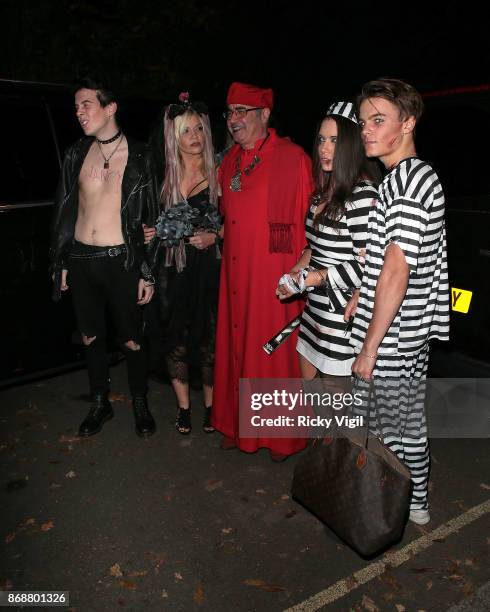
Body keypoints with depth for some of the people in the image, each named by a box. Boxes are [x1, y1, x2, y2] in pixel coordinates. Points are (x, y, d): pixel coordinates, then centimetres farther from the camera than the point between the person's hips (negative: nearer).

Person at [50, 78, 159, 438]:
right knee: (91, 337, 14)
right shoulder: (76, 154, 7)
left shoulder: (139, 157, -3)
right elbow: (64, 210, 11)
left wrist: (148, 272, -6)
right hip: (81, 260, 4)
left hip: (121, 260, -4)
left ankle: (140, 402, 29)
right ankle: (100, 403, 33)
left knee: (132, 340, 5)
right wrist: (60, 261, 9)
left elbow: (151, 216, -3)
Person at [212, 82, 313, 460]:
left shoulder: (293, 158, -7)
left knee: (276, 354, 4)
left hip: (277, 277, -6)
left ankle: (282, 436, 23)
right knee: (237, 350, 12)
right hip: (236, 275, 6)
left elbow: (310, 220, -8)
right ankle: (240, 426, 31)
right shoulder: (229, 162, 13)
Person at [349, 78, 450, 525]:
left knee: (391, 425, 8)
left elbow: (396, 272, -24)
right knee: (411, 416, 22)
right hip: (414, 330, 10)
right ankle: (416, 501, 42)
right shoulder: (421, 175, 12)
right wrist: (361, 297, 12)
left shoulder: (405, 181, -20)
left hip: (392, 337, -10)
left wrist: (369, 347, -20)